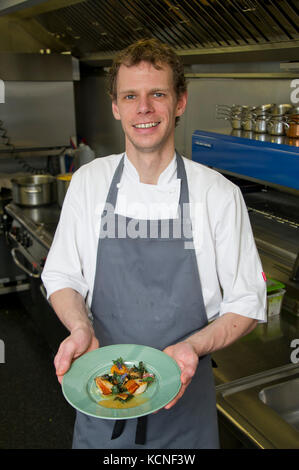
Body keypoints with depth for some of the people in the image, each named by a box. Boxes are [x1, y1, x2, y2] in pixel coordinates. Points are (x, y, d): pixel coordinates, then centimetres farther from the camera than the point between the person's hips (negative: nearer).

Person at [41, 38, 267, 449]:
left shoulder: (219, 195, -12)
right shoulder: (88, 182, -6)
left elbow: (247, 303, -6)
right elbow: (61, 276, 2)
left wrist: (192, 347, -22)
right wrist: (82, 329, -17)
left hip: (185, 398, -1)